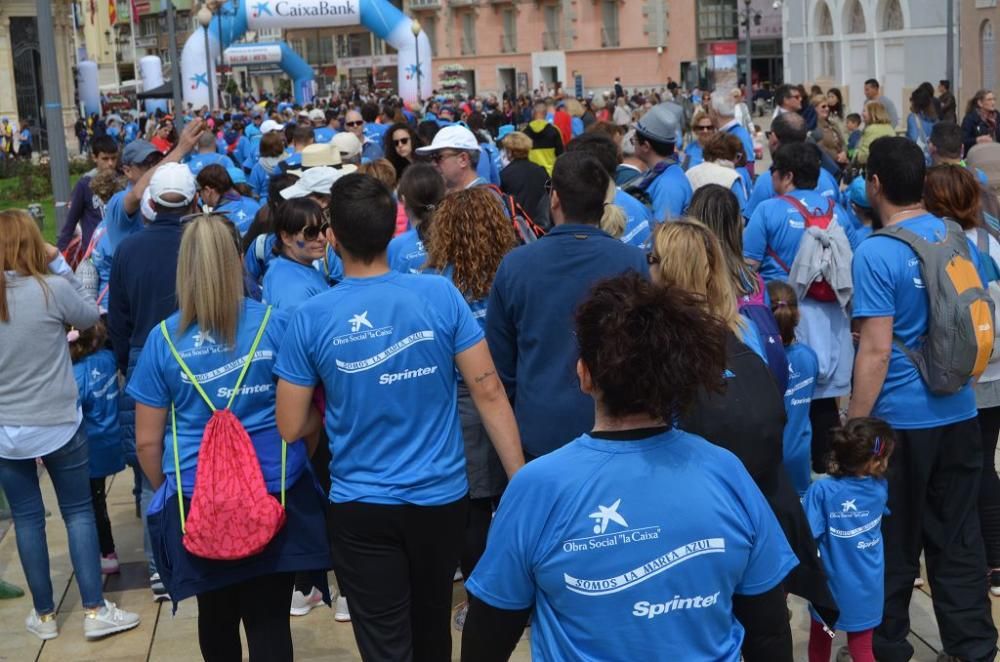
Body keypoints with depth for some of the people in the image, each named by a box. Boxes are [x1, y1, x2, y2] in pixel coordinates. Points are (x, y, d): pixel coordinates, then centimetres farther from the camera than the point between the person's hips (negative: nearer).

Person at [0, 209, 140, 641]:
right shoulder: (52, 289, -16)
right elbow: (91, 318, 2)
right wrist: (60, 265, 0)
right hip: (58, 424, -2)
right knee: (78, 512, 10)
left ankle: (44, 615, 21)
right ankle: (95, 611, 11)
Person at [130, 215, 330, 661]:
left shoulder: (163, 338, -2)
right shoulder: (275, 324, -5)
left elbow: (147, 441, 2)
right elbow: (307, 416, 2)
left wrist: (167, 491, 19)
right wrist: (298, 459, 21)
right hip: (273, 494, -1)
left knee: (216, 614, 19)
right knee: (269, 620, 4)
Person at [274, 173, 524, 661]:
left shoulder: (312, 318, -11)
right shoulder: (440, 295, -10)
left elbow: (290, 428, -5)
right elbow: (488, 392, -8)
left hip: (361, 506, -2)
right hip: (441, 497, 2)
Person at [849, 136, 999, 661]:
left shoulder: (876, 253, -17)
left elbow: (877, 349, -20)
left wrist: (852, 426, -13)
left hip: (901, 420, -6)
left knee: (893, 544, 9)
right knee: (958, 538, 15)